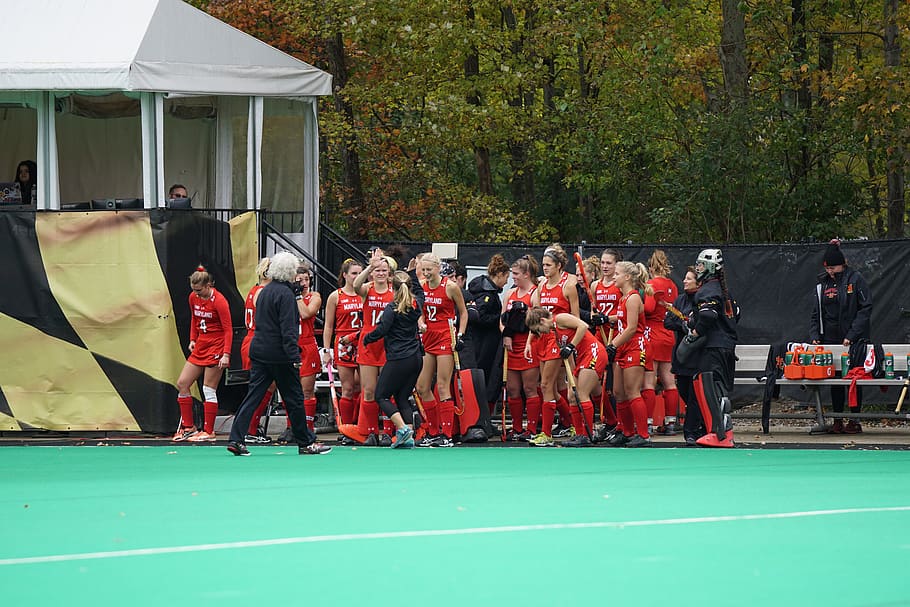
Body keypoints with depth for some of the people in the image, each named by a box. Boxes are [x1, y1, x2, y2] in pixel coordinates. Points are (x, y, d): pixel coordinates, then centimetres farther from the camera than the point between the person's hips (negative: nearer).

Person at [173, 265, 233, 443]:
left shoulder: (219, 301, -16)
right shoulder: (193, 298, 4)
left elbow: (228, 329, -16)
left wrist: (226, 354, -23)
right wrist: (192, 340, 11)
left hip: (216, 347, -8)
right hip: (200, 346, 8)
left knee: (209, 390, -7)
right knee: (182, 383, 3)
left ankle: (208, 432, 0)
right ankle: (188, 427, 12)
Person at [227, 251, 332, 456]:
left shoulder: (264, 291, 12)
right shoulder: (285, 294, -14)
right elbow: (288, 329, -19)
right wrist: (294, 356, -20)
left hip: (259, 352, 8)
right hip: (279, 354, -8)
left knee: (253, 396, 4)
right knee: (294, 399, 3)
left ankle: (236, 439, -5)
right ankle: (306, 443, 12)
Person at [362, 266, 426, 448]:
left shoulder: (393, 308, -12)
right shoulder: (416, 304, 8)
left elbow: (381, 330, -17)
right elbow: (419, 292, 33)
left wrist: (366, 339, 1)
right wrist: (412, 272, 38)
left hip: (398, 359, -7)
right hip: (416, 358, 7)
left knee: (382, 396, 2)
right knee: (403, 398, 12)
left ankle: (403, 428, -17)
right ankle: (408, 437, -2)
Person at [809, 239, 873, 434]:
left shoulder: (855, 279, -5)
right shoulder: (822, 284, 8)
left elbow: (866, 308, -8)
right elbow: (816, 313, 11)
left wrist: (852, 335, -16)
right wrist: (814, 336, -5)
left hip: (855, 340, -4)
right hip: (831, 339, 4)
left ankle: (854, 421, 5)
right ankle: (837, 421, 9)